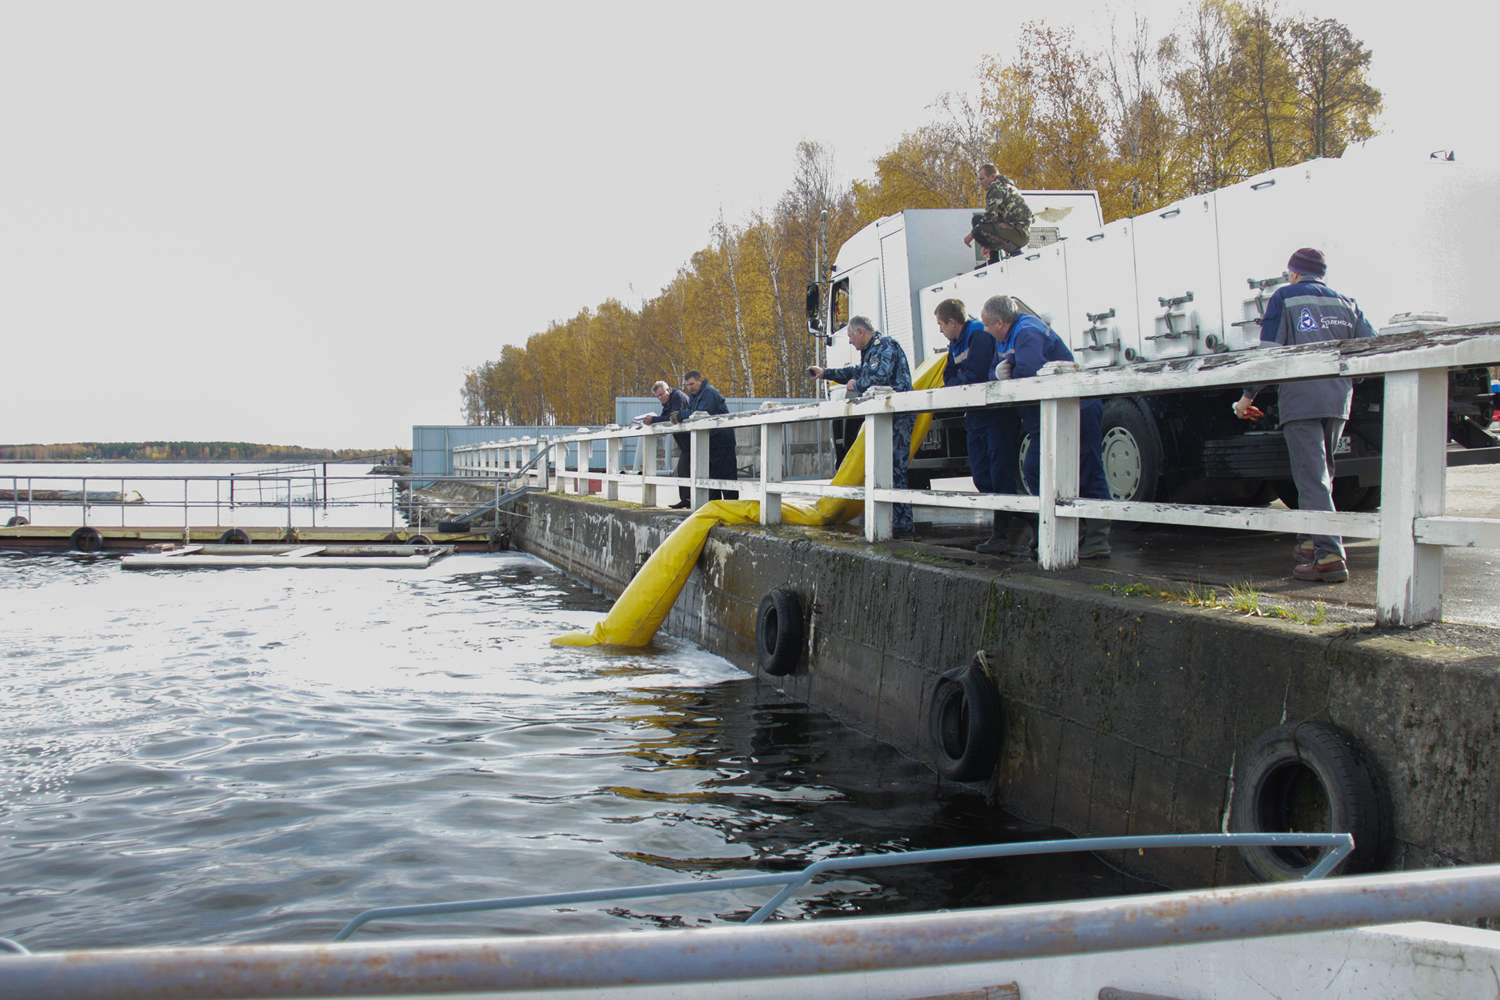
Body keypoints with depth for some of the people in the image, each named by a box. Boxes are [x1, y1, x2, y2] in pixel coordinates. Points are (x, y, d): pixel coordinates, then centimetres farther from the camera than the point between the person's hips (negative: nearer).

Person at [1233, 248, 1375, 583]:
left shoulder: (1284, 298, 4)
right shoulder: (1345, 303, 17)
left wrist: (1247, 395, 0)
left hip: (1300, 398, -5)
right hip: (1338, 398, 6)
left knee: (1312, 479, -9)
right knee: (1321, 474, 19)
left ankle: (1330, 556, -17)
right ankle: (1311, 542, 26)